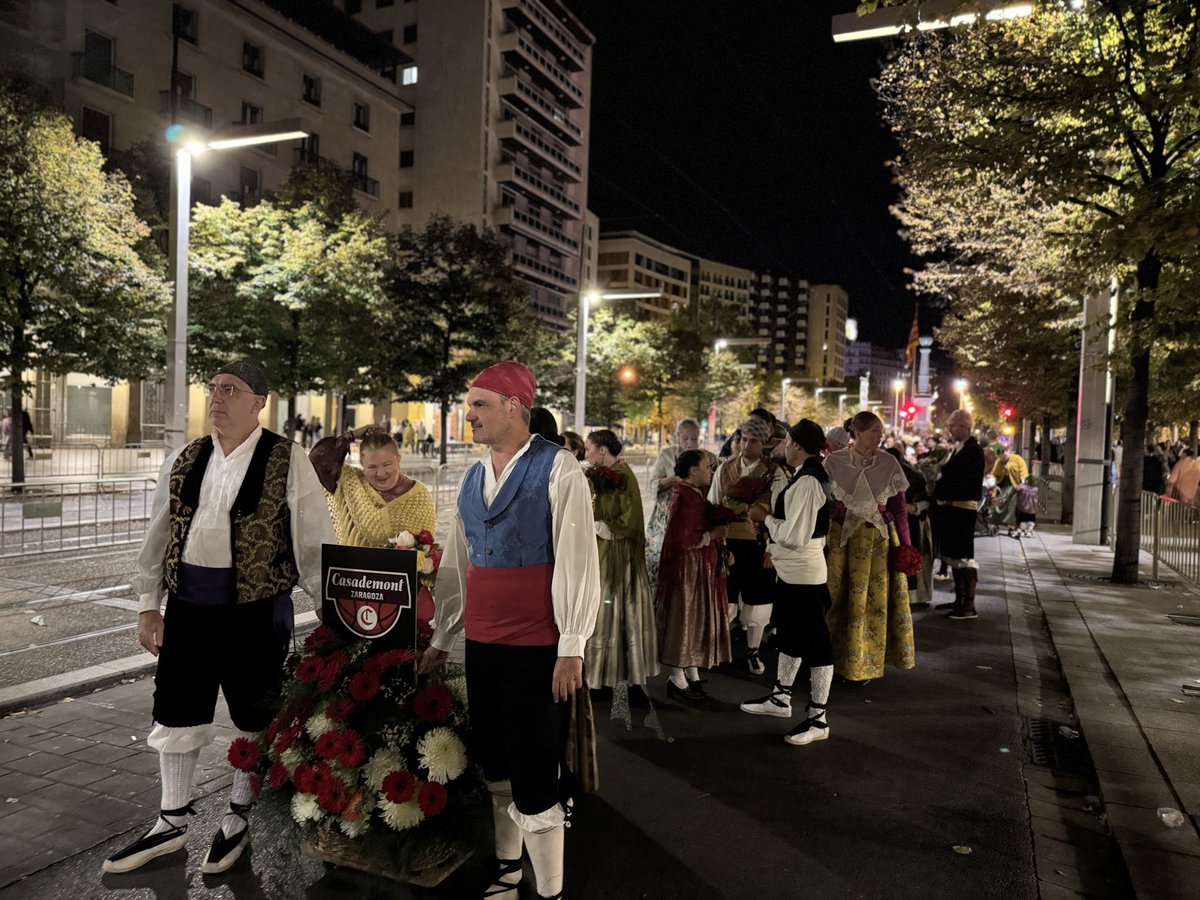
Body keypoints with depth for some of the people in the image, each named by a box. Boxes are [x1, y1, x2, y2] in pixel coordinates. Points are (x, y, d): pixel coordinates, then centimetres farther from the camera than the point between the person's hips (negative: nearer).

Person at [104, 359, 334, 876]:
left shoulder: (287, 462, -9)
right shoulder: (183, 462, 7)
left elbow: (314, 542, -8)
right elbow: (158, 537, 12)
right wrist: (149, 604, 9)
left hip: (256, 608, -5)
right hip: (188, 605, 5)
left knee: (253, 718, 10)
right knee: (177, 714, 15)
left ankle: (237, 819, 33)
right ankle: (172, 823, 35)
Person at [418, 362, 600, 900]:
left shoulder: (557, 468, -9)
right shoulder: (472, 478, 11)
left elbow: (577, 559, -13)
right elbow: (455, 564, 16)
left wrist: (572, 648, -16)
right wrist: (441, 639, 18)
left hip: (536, 647, -7)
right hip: (481, 643, 7)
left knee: (534, 773, 0)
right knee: (494, 765, 17)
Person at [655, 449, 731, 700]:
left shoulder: (694, 495, 10)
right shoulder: (685, 498, -21)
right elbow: (681, 540, -27)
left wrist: (721, 547, 6)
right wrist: (713, 535, -18)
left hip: (701, 569, 10)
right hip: (687, 569, -10)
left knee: (696, 620, 16)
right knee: (683, 620, 1)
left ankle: (692, 674, 27)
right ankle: (677, 679, 13)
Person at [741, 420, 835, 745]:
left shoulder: (806, 482, -22)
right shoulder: (811, 475, 9)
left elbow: (795, 536, -25)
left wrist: (766, 518, -11)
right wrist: (775, 548, 16)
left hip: (803, 575, -11)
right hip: (791, 571, 11)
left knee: (814, 643, 1)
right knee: (789, 635, 22)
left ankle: (817, 719, 12)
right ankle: (780, 698, 39)